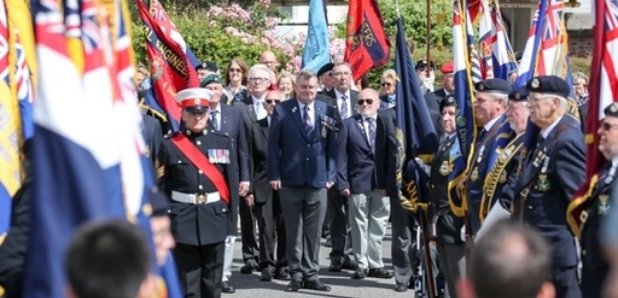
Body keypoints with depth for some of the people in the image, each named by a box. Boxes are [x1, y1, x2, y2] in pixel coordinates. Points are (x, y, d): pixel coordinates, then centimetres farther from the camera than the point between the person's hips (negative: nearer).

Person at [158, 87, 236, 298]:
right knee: (187, 281, 1)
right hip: (183, 221, -2)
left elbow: (232, 183, 4)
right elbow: (163, 187, -2)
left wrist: (230, 220, 0)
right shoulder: (170, 145, -2)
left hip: (215, 218, 2)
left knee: (212, 280, 10)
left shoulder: (223, 142, 4)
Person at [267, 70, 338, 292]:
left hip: (318, 181, 1)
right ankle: (296, 275, 14)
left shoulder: (327, 112, 6)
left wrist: (330, 175, 1)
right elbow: (273, 145, 0)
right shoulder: (282, 111, 1)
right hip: (290, 181, -1)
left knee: (313, 232, 5)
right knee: (293, 232, 5)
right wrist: (274, 175, -5)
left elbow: (332, 146, 8)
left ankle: (310, 275, 13)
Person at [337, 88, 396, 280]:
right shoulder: (349, 124, 2)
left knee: (377, 226, 7)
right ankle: (362, 264, 12)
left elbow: (393, 152, 2)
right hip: (358, 183, -1)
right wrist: (342, 182, -6)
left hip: (381, 183, 1)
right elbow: (341, 155, 0)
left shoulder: (386, 123, 5)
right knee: (359, 226, 3)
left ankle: (375, 264, 16)